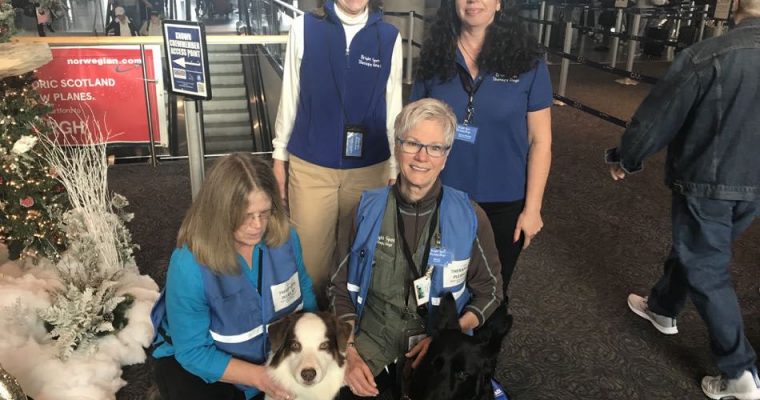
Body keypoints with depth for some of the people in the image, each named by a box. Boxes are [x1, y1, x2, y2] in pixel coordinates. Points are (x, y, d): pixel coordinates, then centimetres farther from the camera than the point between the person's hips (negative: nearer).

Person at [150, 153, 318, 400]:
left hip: (272, 354, 4)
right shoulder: (189, 266, -30)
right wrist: (258, 376, -31)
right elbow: (193, 352, -23)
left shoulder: (284, 237, -18)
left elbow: (304, 294, -1)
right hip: (196, 364, -3)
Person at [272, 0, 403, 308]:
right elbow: (290, 96, 4)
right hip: (311, 165, -1)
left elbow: (393, 107, 5)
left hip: (369, 168, 1)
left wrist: (396, 168, 8)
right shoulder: (305, 28, -3)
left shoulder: (389, 37, 0)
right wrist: (279, 155, 7)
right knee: (310, 253, 6)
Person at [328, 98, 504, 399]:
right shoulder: (368, 210, -3)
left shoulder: (469, 217, -7)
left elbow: (489, 293, 3)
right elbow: (340, 288, 3)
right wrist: (349, 354, -10)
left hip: (440, 347, 0)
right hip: (372, 339, 0)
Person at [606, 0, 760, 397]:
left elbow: (657, 116, -14)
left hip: (705, 185, -6)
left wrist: (624, 158, 2)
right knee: (691, 251, 25)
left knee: (707, 271, 6)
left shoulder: (708, 54, -21)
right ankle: (662, 307, 47)